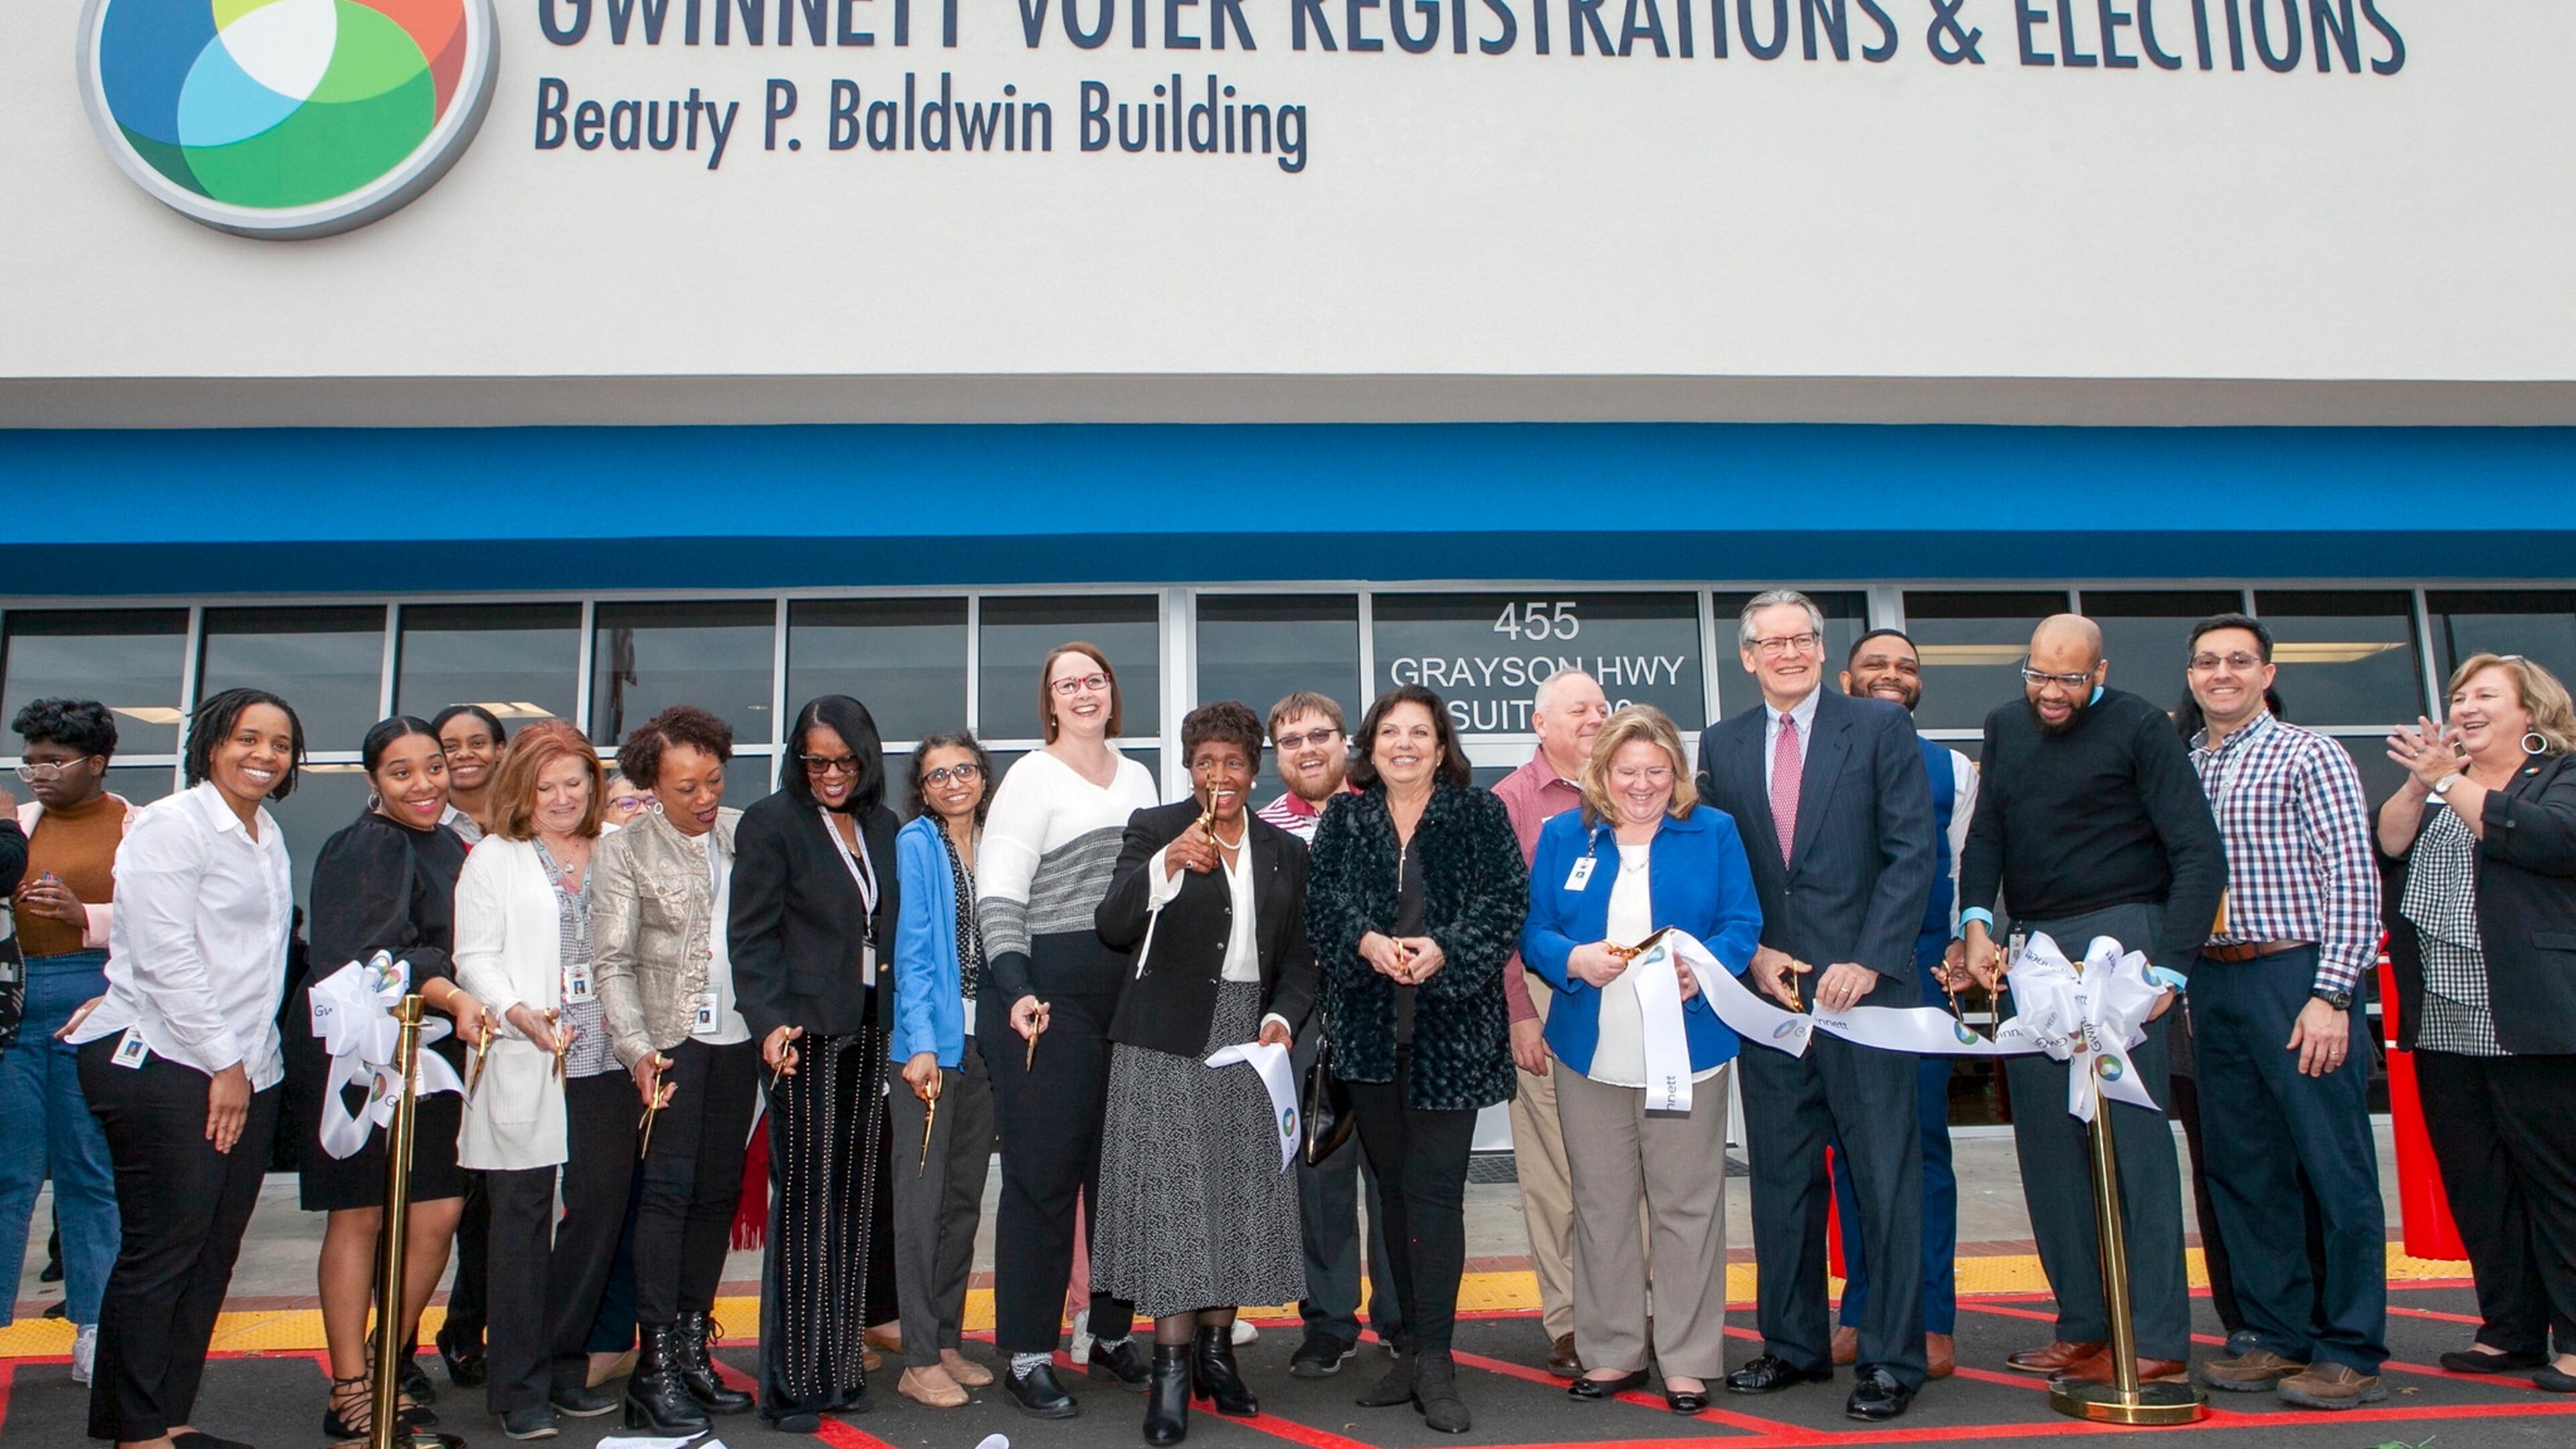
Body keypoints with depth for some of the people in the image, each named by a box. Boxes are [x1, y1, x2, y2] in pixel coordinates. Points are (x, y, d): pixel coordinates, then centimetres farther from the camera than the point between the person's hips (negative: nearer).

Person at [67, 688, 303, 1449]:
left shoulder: (268, 835, 17)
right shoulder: (171, 824, -7)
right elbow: (166, 955, -13)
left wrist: (247, 1061, 11)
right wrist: (221, 1063, -13)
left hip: (247, 1070, 8)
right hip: (167, 1067, -8)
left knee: (213, 1253, 9)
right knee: (160, 1251, -3)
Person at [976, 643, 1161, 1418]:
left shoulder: (1137, 778, 15)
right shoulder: (1031, 778, -4)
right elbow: (997, 895, -10)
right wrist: (1016, 991, -21)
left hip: (1133, 993, 6)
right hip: (1051, 993, -6)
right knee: (1044, 1174, -1)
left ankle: (1113, 1335, 25)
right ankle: (1027, 1356, 10)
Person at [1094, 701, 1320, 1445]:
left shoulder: (1286, 851, 12)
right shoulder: (1154, 828, 1)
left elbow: (1298, 959, 13)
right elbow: (1114, 927, -13)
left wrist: (1282, 1017, -5)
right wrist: (1170, 863, -28)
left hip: (1247, 1042, 4)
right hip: (1166, 1041, -3)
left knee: (1238, 1194, 6)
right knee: (1168, 1195, -5)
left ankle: (1216, 1348, 19)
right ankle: (1172, 1366, 2)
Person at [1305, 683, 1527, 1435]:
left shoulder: (1480, 814, 2)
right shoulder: (1344, 819, 9)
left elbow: (1507, 900, -5)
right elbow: (1320, 905, 4)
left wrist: (1442, 949, -18)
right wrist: (1366, 942, -15)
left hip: (1451, 1028, -3)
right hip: (1371, 1030, 3)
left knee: (1434, 1190, -5)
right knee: (1394, 1190, 10)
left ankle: (1434, 1364, 2)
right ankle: (1412, 1350, 21)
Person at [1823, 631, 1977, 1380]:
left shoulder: (1952, 769, 11)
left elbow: (1960, 872, 11)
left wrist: (1961, 949, -1)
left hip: (1921, 966, 0)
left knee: (1922, 1139, 1)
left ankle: (1932, 1320, 9)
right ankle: (1862, 1311, 16)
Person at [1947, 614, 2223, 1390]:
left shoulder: (2139, 729, -5)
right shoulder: (2005, 727, 13)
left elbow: (2200, 854, -8)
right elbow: (1985, 835, 16)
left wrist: (2168, 968, -16)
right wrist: (1977, 922, -1)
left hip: (2117, 940, -6)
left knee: (2133, 1139, -5)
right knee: (2047, 1141, 7)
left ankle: (2155, 1340, 2)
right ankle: (2083, 1326, 16)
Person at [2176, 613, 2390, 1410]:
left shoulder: (2308, 756, -2)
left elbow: (2353, 878, -8)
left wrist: (2330, 994, -15)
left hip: (2296, 977, -5)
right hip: (2212, 984, 6)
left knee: (2336, 1171, -1)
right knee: (2244, 1172, 11)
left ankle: (2350, 1352, 10)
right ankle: (2279, 1337, 22)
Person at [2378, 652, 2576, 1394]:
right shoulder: (2436, 785, 19)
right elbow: (2384, 845, 5)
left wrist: (2450, 782, -14)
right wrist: (2420, 782, -9)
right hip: (2442, 1022, 6)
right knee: (2475, 1185, 8)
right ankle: (2510, 1328, 17)